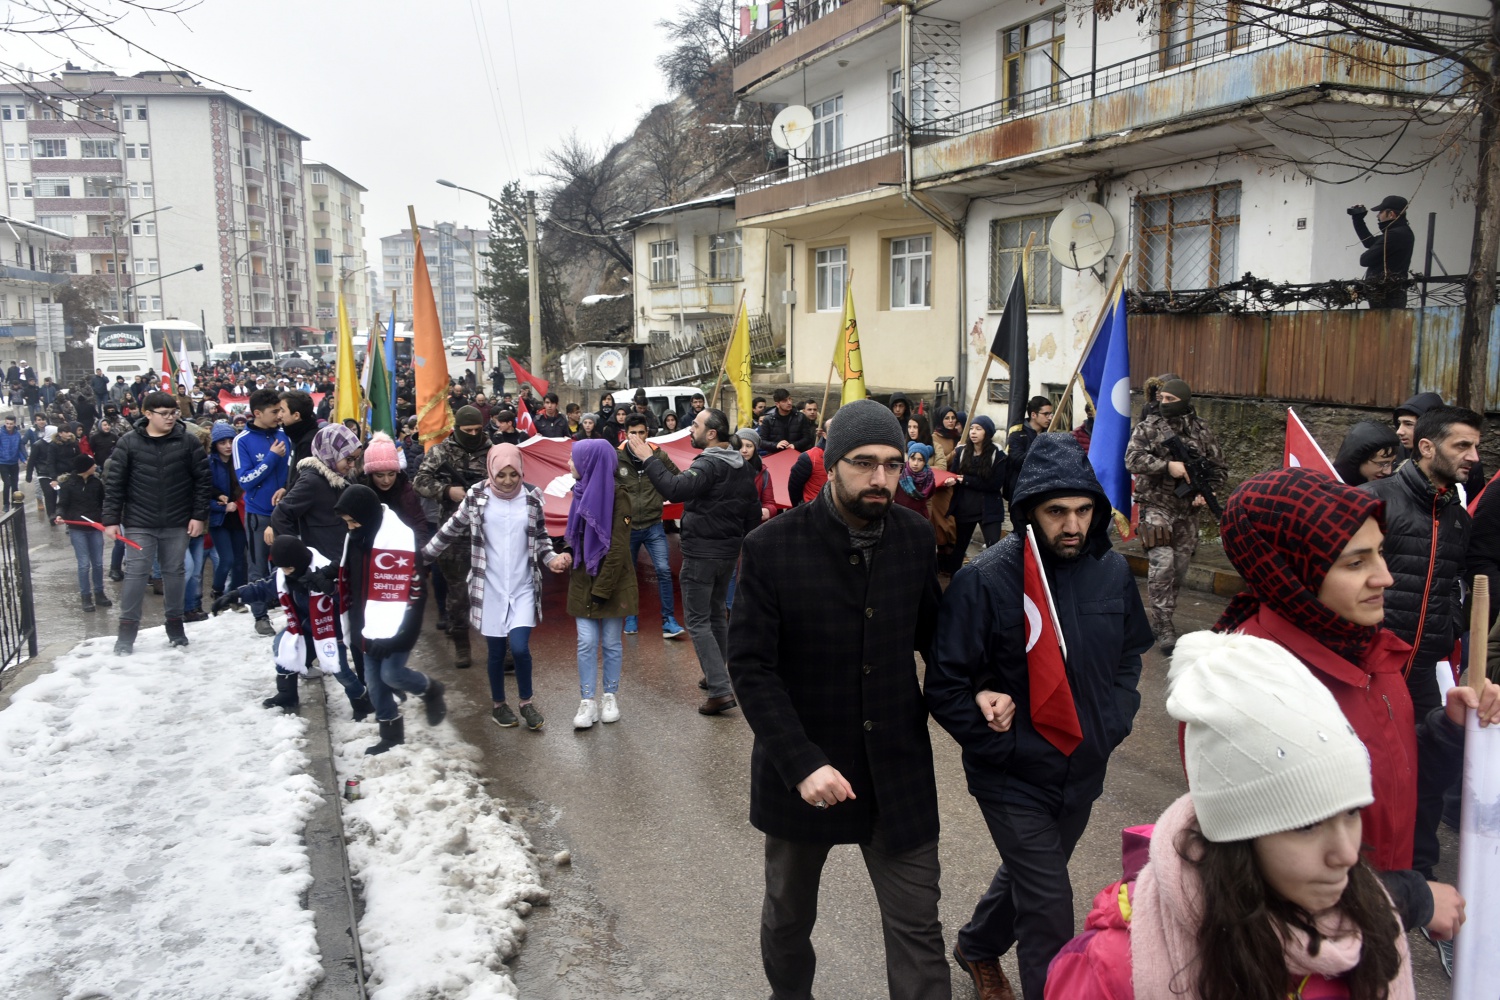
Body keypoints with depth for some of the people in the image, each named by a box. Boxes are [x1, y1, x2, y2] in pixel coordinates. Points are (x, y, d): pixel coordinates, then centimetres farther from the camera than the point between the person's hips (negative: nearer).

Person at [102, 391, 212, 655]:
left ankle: (175, 624, 25)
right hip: (139, 523, -1)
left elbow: (203, 480, 0)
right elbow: (114, 483, -2)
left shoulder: (187, 442, -2)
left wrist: (199, 515, -4)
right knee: (136, 573, -1)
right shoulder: (129, 443, -3)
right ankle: (127, 630, 9)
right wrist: (111, 520, -5)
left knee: (174, 572, 12)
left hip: (178, 524, 1)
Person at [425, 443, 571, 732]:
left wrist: (552, 558, -7)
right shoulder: (477, 496, -4)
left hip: (523, 587, 0)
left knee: (519, 647, -12)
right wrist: (422, 555, 9)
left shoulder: (531, 497, -1)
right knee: (496, 651, 7)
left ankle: (526, 702, 13)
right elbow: (452, 529, 7)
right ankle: (498, 704, 30)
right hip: (490, 588, 0)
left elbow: (540, 536, 11)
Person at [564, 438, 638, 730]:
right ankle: (587, 702, 7)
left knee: (611, 643, 6)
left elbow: (618, 548, -16)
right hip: (583, 582, 5)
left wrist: (602, 589, -18)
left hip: (612, 584, -5)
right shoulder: (582, 492, 7)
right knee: (586, 643, 2)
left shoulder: (617, 496, -13)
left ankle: (610, 698, 20)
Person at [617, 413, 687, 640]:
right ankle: (631, 618, 30)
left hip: (653, 525, 0)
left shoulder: (659, 455, -4)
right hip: (627, 526, 0)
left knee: (664, 571, -11)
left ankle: (669, 621, -3)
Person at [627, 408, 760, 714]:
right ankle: (716, 676, 32)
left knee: (698, 621, -3)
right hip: (729, 552, 8)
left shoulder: (708, 465, -20)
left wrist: (649, 458, -29)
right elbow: (753, 512, 14)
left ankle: (720, 690, -10)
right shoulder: (743, 467, 9)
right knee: (716, 614, 22)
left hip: (701, 554, -8)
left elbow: (675, 489, -36)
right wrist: (744, 546, 21)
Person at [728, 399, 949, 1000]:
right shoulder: (773, 546, -15)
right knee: (788, 914, 22)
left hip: (899, 765, 1)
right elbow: (750, 666, -15)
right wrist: (802, 764, -22)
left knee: (918, 928, 4)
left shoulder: (915, 538, -5)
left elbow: (933, 635, 8)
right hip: (802, 768, -1)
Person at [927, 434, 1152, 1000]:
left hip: (1083, 774, 6)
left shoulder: (1112, 572, -5)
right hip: (1014, 779, -6)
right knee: (1049, 910, -4)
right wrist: (1006, 747, -17)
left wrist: (1114, 726, 1)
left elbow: (1130, 657, 12)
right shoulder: (985, 581, -21)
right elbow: (945, 688, -16)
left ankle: (978, 946, 52)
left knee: (1027, 875, 25)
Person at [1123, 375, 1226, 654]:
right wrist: (1167, 466, -24)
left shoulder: (1201, 432, 6)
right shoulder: (1148, 427, -2)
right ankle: (1164, 626, -8)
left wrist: (1208, 493, -7)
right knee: (1162, 563, -14)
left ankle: (1160, 620, 25)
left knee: (1180, 566, 9)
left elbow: (1219, 468, 10)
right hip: (1157, 507, -4)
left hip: (1187, 510, 4)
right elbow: (1132, 459, -15)